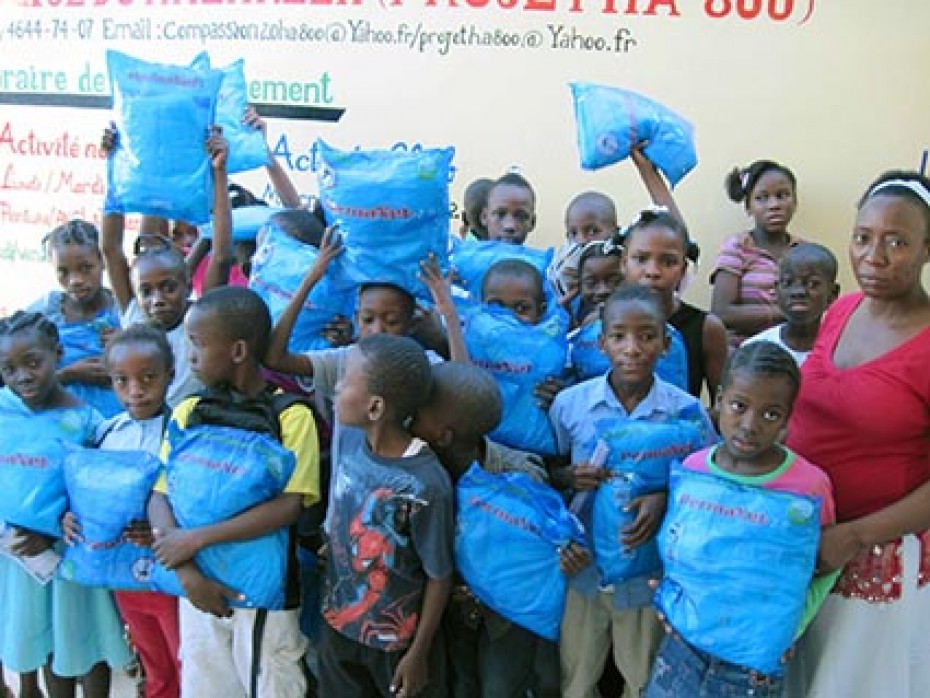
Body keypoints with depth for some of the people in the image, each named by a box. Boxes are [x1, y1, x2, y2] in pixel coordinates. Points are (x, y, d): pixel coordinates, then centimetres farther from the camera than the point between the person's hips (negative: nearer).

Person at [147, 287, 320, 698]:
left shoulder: (291, 415, -12)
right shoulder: (187, 412, 2)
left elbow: (289, 506, -19)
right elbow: (159, 497, -2)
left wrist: (197, 538, -20)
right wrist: (186, 571, -17)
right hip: (200, 587, 4)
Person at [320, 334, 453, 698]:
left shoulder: (425, 485, -30)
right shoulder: (347, 437, -13)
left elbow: (439, 577, -18)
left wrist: (419, 653, -10)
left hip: (398, 639, -5)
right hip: (338, 622, 6)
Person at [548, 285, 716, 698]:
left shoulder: (687, 412, -12)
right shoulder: (570, 403, -9)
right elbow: (548, 474, 3)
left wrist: (667, 498, -21)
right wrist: (571, 477, -19)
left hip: (650, 572, 0)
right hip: (583, 567, 1)